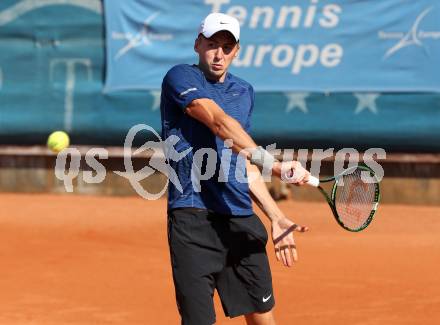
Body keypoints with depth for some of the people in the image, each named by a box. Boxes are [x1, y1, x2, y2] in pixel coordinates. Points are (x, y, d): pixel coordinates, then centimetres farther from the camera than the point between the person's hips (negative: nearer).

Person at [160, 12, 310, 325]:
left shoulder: (245, 92, 18)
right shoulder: (181, 77, -4)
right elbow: (219, 122, -21)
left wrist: (277, 217, 13)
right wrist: (270, 162, -34)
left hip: (241, 218, 7)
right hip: (193, 217, -7)